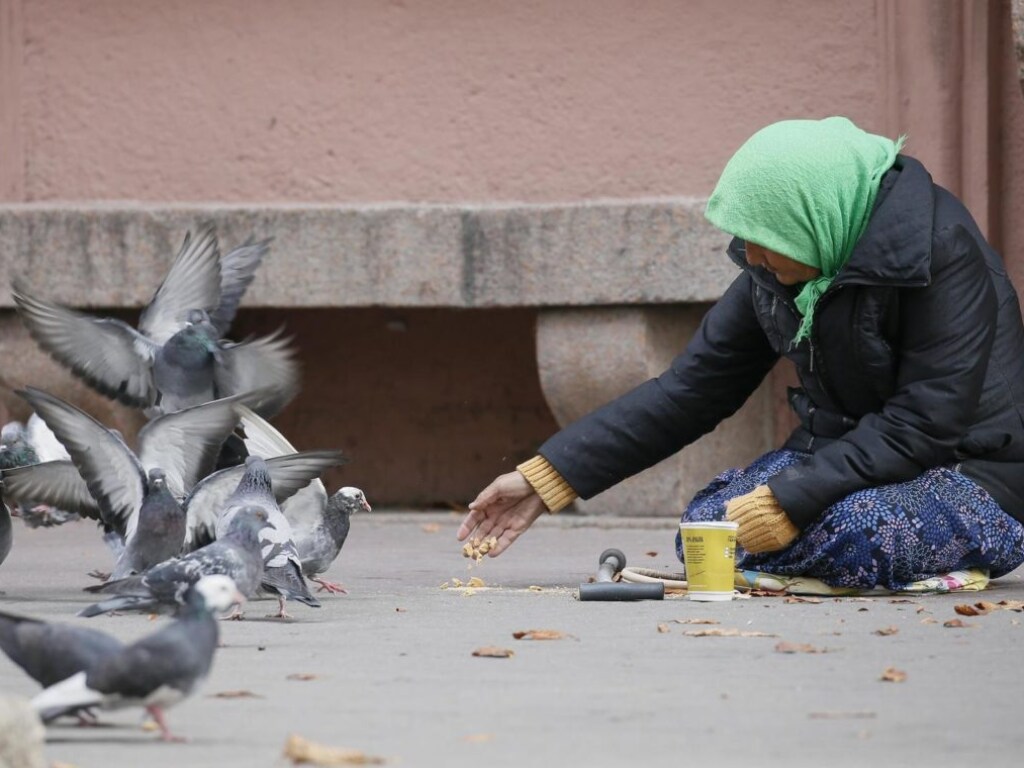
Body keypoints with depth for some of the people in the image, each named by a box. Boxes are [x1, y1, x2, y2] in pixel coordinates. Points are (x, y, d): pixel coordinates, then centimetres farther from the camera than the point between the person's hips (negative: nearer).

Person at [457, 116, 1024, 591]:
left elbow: (923, 426, -26)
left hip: (966, 475, -8)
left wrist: (786, 503, -30)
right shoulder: (777, 268, 0)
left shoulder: (942, 250, -22)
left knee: (848, 530, -37)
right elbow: (691, 390, 4)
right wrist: (543, 479, -1)